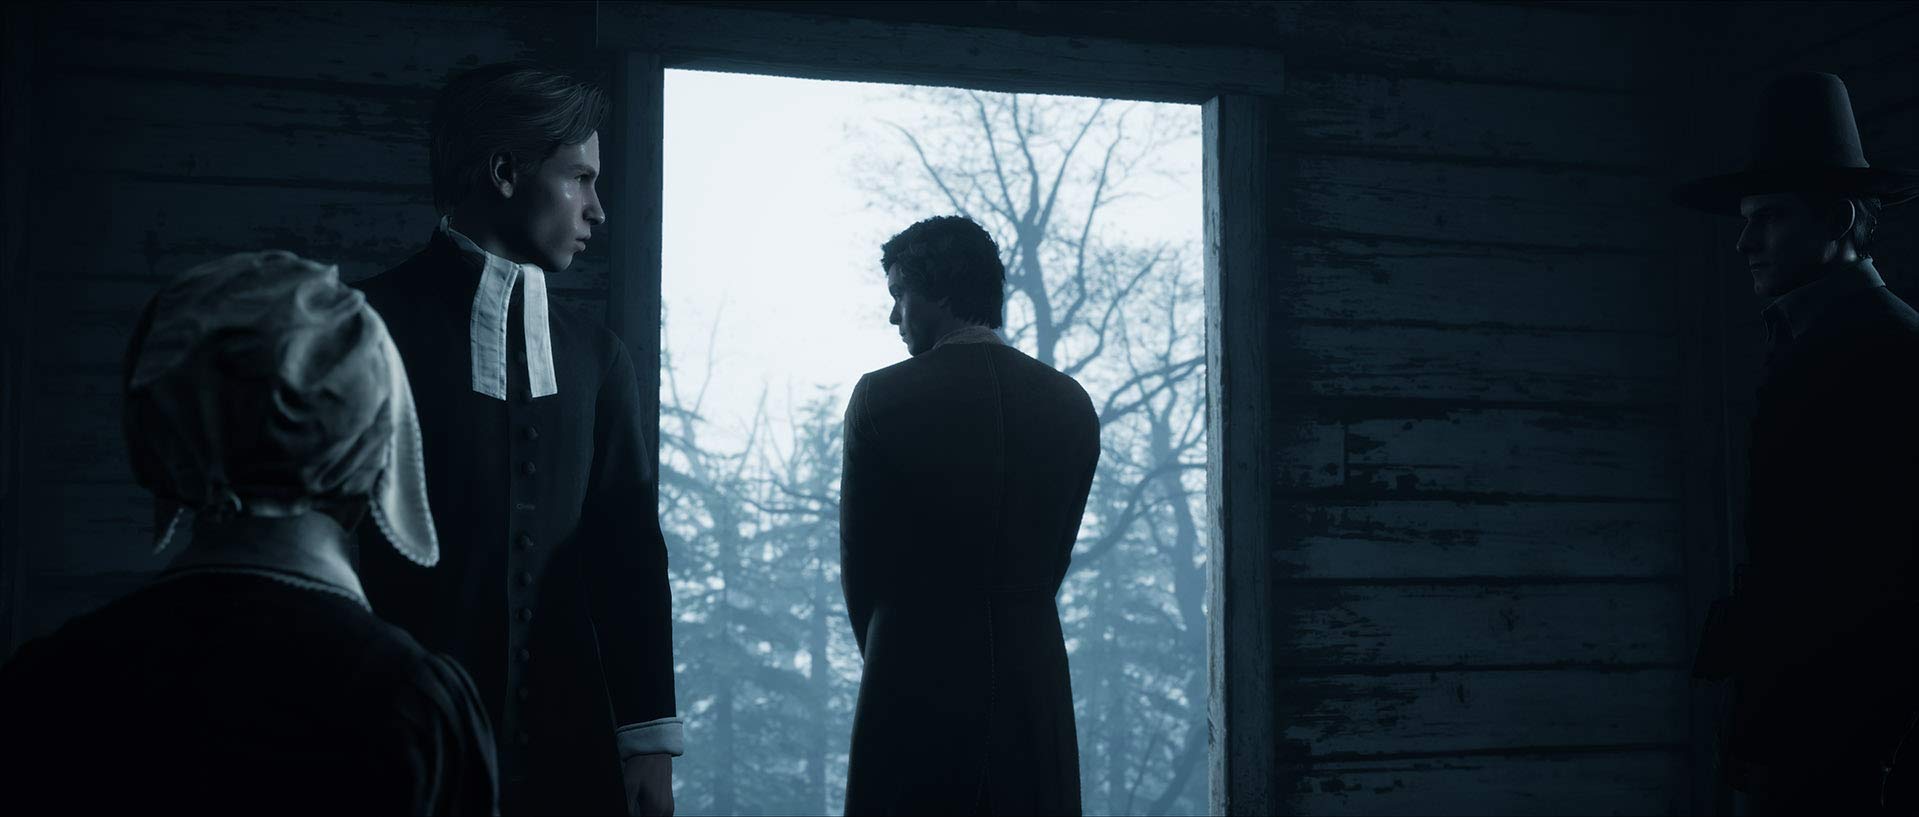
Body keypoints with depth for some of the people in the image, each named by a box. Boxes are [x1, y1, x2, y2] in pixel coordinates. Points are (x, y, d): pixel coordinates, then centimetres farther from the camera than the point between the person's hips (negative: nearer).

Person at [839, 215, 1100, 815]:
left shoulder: (882, 397, -7)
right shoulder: (1071, 403, 4)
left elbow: (859, 561, 0)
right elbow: (1055, 558, 8)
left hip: (915, 680, -4)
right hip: (1033, 678, 4)